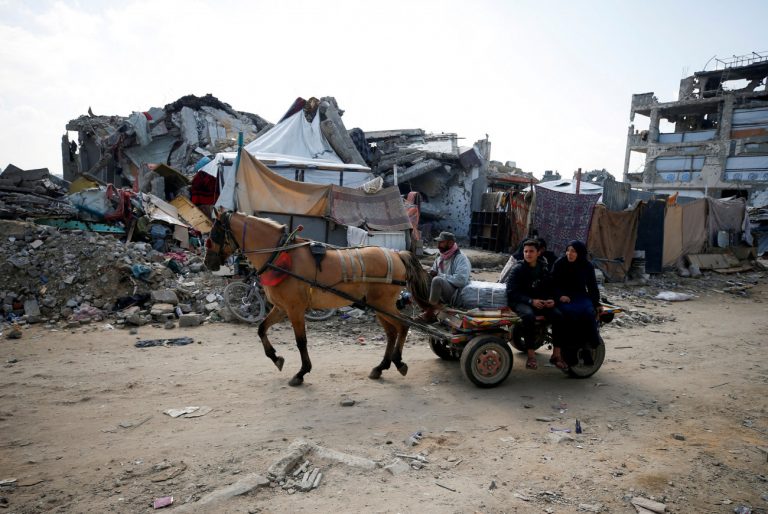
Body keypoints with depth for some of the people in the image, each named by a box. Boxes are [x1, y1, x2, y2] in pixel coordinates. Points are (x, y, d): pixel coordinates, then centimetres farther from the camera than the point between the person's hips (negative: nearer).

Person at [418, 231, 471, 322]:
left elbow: (461, 280, -24)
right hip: (442, 295, 8)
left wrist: (440, 275, -19)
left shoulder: (461, 258, -11)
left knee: (437, 280, -33)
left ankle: (430, 311, -19)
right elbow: (433, 272, 23)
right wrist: (431, 273, -2)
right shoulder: (439, 258, 13)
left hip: (456, 294, -8)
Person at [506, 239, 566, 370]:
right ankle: (531, 355, -29)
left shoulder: (543, 268, 9)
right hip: (520, 302, -4)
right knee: (529, 315, -38)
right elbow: (512, 292, -11)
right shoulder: (518, 269, -5)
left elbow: (550, 287, 16)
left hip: (540, 301, 4)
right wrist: (531, 301, -23)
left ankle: (556, 354, -12)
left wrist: (551, 299, -7)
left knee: (558, 315, -23)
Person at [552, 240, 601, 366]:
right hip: (564, 298, -2)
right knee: (570, 313, -35)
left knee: (589, 313, -31)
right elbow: (553, 284, 2)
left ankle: (588, 349, -21)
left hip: (581, 297, 2)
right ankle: (571, 354, -27)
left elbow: (592, 286, 14)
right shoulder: (560, 264, 0)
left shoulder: (587, 266, 6)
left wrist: (596, 303, 4)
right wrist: (560, 296, -16)